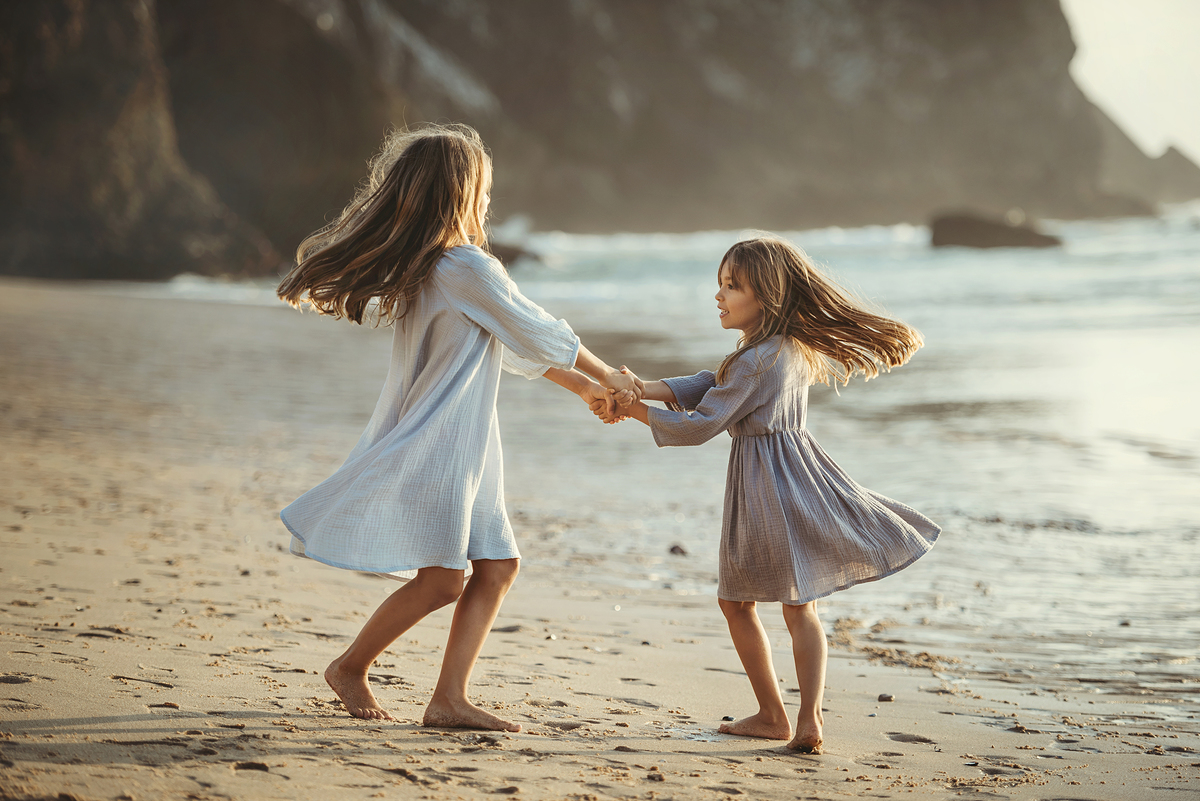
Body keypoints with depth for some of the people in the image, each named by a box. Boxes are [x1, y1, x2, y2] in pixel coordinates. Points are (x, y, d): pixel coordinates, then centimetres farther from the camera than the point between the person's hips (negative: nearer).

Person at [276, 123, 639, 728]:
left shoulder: (419, 266, 13)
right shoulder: (468, 268, -17)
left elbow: (507, 346, 20)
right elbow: (540, 335, -7)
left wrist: (580, 386, 20)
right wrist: (605, 376, 8)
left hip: (458, 446, 10)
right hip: (437, 444, -10)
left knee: (496, 567, 8)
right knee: (442, 578, -8)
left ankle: (449, 700, 7)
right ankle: (350, 668, 10)